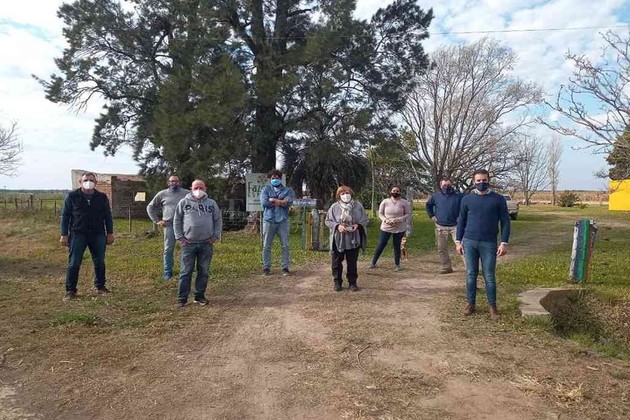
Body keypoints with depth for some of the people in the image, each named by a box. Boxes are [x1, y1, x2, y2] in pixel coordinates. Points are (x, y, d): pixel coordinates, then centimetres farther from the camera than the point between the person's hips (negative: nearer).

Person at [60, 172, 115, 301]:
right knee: (74, 264, -1)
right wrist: (64, 235, -4)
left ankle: (100, 287, 21)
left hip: (98, 235, 2)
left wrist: (110, 233, 5)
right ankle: (70, 291, 9)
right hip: (77, 234, -2)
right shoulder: (72, 196, 1)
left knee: (100, 263, 7)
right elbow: (65, 216, 2)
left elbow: (108, 216, 9)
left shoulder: (102, 197, 6)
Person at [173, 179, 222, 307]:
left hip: (206, 244, 2)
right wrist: (179, 237, -1)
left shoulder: (211, 203, 7)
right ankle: (182, 298, 10)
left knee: (204, 272, 8)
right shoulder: (184, 202, 3)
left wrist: (215, 236, 3)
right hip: (188, 243, -2)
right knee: (186, 272, 2)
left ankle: (200, 295, 20)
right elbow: (177, 221, 6)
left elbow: (218, 221, 11)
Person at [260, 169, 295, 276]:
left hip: (283, 220, 0)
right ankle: (266, 267, 14)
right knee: (266, 246, 4)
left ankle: (285, 267, 10)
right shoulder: (265, 189, 8)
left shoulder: (288, 190, 8)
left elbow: (288, 203, -11)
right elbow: (264, 203, -10)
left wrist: (273, 200, -8)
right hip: (269, 220, 0)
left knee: (285, 246, 2)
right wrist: (280, 202, -7)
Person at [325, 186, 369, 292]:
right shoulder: (334, 207, -3)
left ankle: (352, 283, 22)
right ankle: (337, 282, 22)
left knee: (352, 262, 9)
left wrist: (358, 225, -13)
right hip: (338, 240, 0)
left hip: (353, 240, 1)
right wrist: (337, 226, -15)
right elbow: (328, 221, 1)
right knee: (337, 262, 7)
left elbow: (364, 220, 7)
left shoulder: (358, 206, 1)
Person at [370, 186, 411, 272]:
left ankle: (397, 265, 20)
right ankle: (373, 262, 11)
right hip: (386, 227, 0)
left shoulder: (404, 202, -3)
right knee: (381, 245, 0)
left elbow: (408, 214, -2)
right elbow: (380, 213, 3)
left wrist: (398, 219, -17)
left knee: (397, 246, 6)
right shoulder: (385, 202, -1)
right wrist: (386, 220, -16)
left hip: (399, 228, 0)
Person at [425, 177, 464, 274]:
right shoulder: (435, 196, 4)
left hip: (455, 226, -3)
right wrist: (432, 216, 10)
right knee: (442, 249, 8)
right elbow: (428, 205, 21)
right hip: (441, 227, 3)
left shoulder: (458, 196, -4)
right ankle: (446, 267, 21)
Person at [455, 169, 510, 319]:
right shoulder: (467, 199, 5)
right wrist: (458, 241, 6)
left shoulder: (498, 199, 0)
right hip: (469, 242, 2)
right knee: (471, 274, 8)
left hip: (489, 244, -2)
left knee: (489, 276, 4)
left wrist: (504, 243, -7)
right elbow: (461, 221, 10)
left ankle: (492, 306, 17)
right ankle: (471, 304, 19)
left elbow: (505, 222, 0)